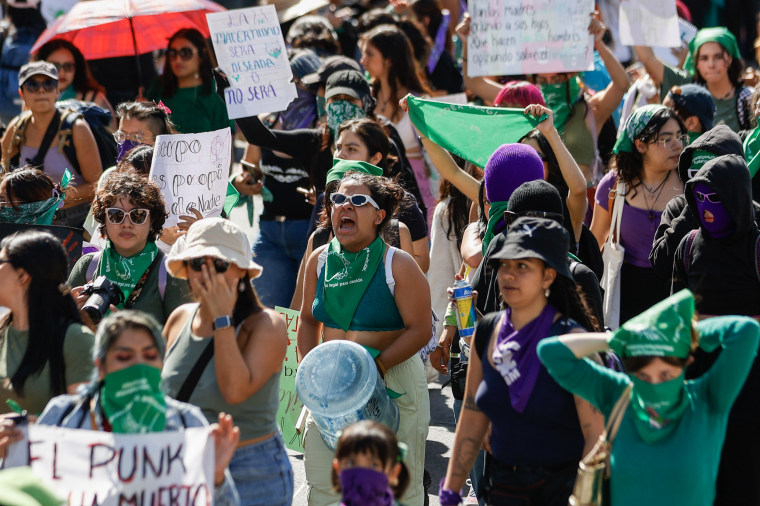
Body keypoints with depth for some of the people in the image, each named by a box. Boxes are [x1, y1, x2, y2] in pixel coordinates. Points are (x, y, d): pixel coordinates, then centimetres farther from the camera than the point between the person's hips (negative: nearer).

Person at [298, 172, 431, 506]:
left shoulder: (398, 266, -11)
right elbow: (309, 320, 15)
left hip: (393, 381, -4)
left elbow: (420, 330, -12)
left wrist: (375, 367, -20)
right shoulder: (319, 261, 3)